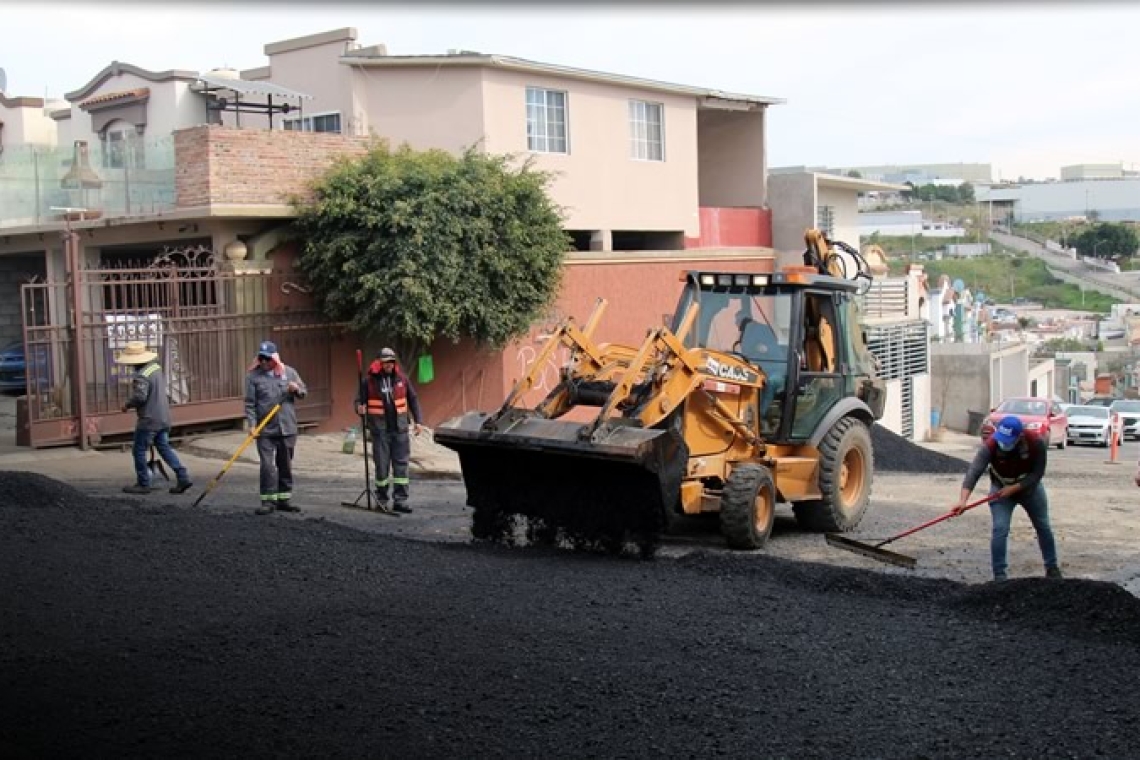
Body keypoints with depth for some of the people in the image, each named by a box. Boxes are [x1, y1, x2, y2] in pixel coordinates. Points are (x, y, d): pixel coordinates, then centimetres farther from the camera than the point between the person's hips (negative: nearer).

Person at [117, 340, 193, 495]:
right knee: (164, 448, 14)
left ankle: (143, 484, 13)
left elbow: (139, 396, -31)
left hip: (149, 420, -9)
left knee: (139, 451, 6)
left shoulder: (141, 376, -22)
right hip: (163, 417, 9)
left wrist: (127, 405, -13)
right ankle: (183, 477, 5)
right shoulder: (156, 367, 7)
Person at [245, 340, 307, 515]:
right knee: (267, 465, -7)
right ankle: (268, 500, 0)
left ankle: (284, 499, 20)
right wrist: (252, 424, -13)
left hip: (287, 428, 3)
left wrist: (297, 389, -9)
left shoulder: (289, 372, 6)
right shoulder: (253, 376, -1)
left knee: (286, 465, 10)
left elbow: (304, 392, 13)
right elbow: (249, 403, -3)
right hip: (264, 430, -3)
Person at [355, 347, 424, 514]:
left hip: (400, 428, 2)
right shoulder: (369, 381, -1)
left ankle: (400, 500, 4)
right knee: (382, 464, 3)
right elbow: (360, 400, 3)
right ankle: (381, 498, 18)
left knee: (401, 464, 0)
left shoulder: (401, 378, 4)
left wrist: (418, 421, 6)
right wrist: (360, 408, -20)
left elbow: (413, 399, 11)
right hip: (380, 429, -2)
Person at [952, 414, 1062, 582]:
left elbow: (1037, 473, -22)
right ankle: (1000, 574, -5)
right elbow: (974, 471, -41)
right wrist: (963, 500, -54)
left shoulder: (1037, 444, -30)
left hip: (1029, 487, 2)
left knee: (1043, 527, 14)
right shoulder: (990, 446, -33)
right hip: (1001, 488, -2)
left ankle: (1052, 567, 33)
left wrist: (1014, 488, -31)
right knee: (1000, 530, -14)